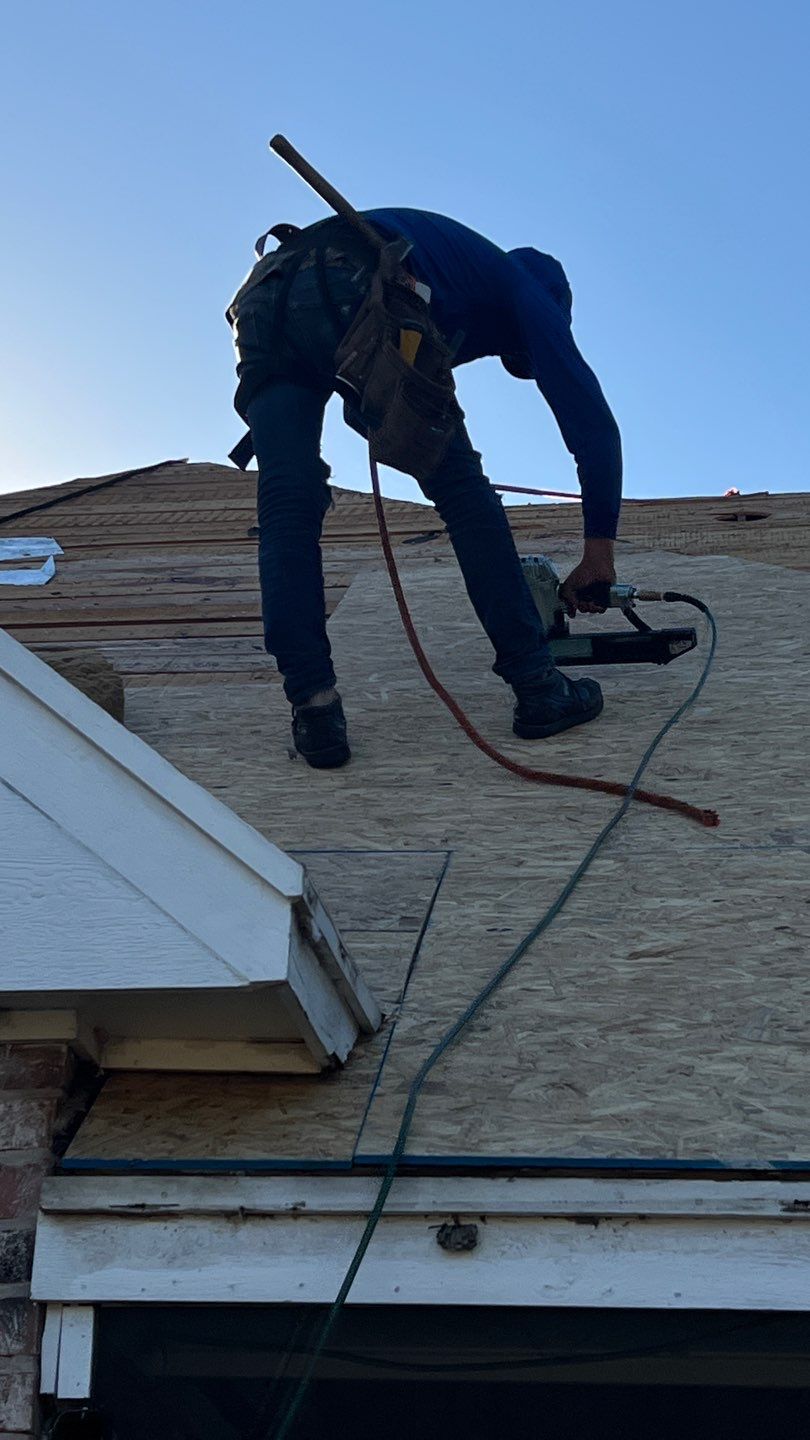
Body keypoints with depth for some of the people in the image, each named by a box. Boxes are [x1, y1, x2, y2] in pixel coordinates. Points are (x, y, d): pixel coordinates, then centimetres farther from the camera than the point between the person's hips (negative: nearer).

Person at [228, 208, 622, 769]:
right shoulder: (524, 287, 25)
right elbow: (589, 415, 15)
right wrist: (600, 551, 21)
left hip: (262, 300, 7)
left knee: (287, 506, 2)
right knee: (459, 484, 3)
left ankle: (313, 702, -13)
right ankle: (537, 685, 4)